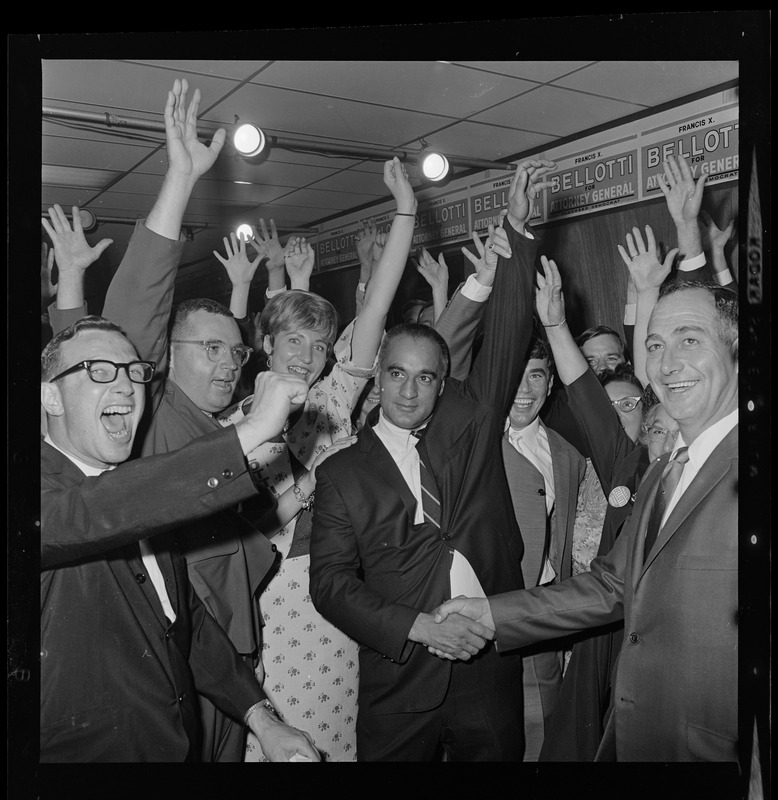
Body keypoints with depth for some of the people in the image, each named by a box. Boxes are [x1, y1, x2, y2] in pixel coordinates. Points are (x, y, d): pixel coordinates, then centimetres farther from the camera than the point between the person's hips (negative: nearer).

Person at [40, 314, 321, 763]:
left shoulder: (143, 492, 7)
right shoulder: (49, 484, -17)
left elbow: (190, 619, 9)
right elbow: (88, 514, -39)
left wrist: (261, 717, 1)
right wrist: (253, 432, -39)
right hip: (83, 751, -7)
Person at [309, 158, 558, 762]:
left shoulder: (468, 421, 5)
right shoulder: (342, 473, 0)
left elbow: (506, 339, -3)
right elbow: (331, 581, -4)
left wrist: (518, 232, -12)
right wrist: (417, 626, -15)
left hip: (492, 668, 2)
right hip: (398, 681, -1)